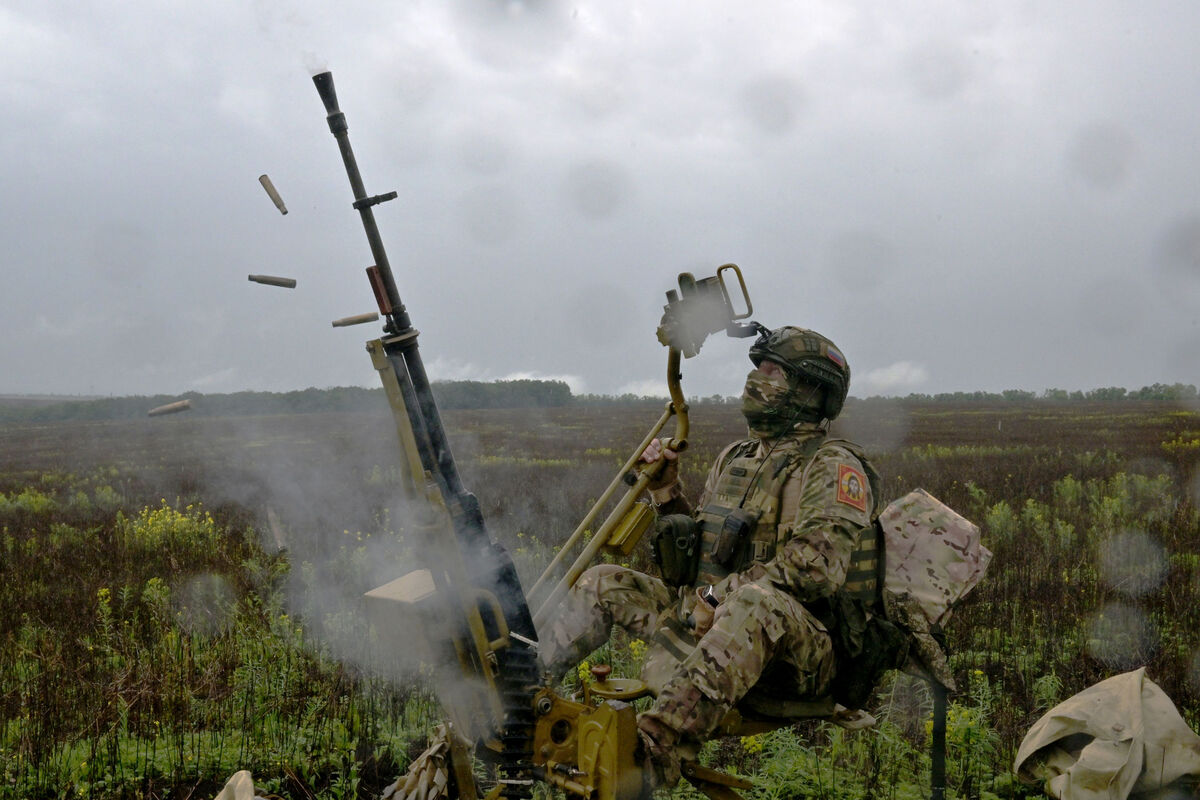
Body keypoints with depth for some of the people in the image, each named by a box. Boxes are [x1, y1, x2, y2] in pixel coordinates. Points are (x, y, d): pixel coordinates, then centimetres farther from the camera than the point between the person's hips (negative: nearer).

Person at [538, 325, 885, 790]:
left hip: (797, 648, -8)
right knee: (603, 584, 9)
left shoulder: (834, 467, -5)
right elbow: (695, 552, 24)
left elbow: (817, 566, -20)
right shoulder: (735, 459, 20)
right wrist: (667, 491, 10)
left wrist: (721, 593, -21)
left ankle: (659, 744, -60)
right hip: (711, 626, 8)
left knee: (757, 601, -43)